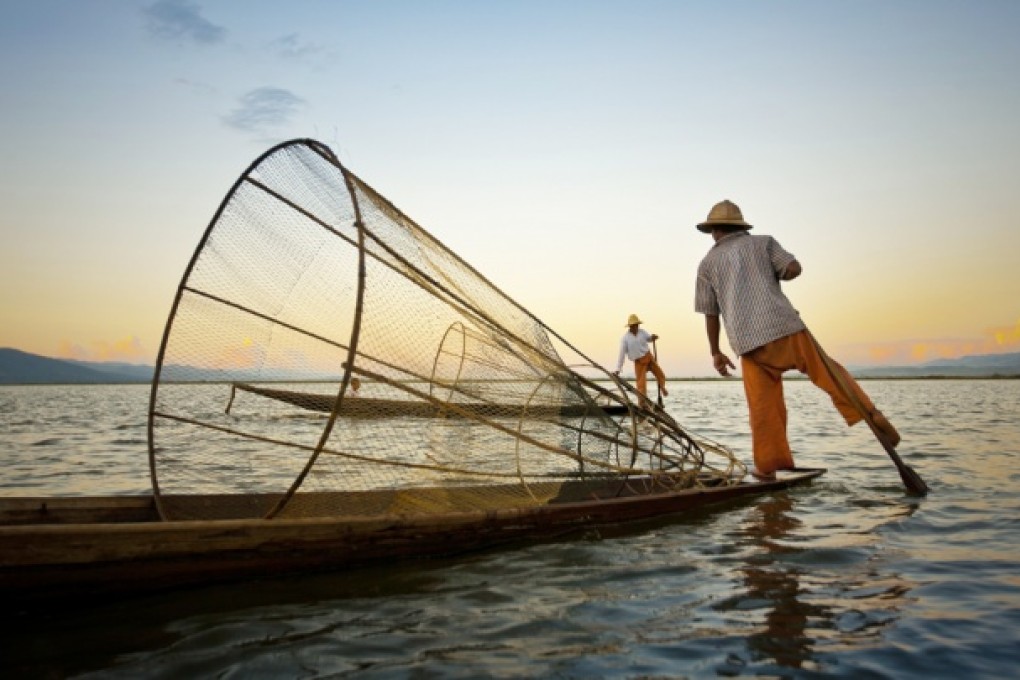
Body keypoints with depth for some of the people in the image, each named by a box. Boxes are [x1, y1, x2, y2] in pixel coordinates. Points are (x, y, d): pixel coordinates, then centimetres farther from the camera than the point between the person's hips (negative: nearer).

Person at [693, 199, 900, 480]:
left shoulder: (708, 263, 14)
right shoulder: (763, 242, 14)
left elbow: (710, 314, 13)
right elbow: (794, 269, -1)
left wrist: (716, 352, 20)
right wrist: (772, 275, 20)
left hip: (749, 342, 0)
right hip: (785, 328, 0)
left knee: (763, 406, 7)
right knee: (828, 371, 11)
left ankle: (767, 466, 12)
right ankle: (872, 415, -3)